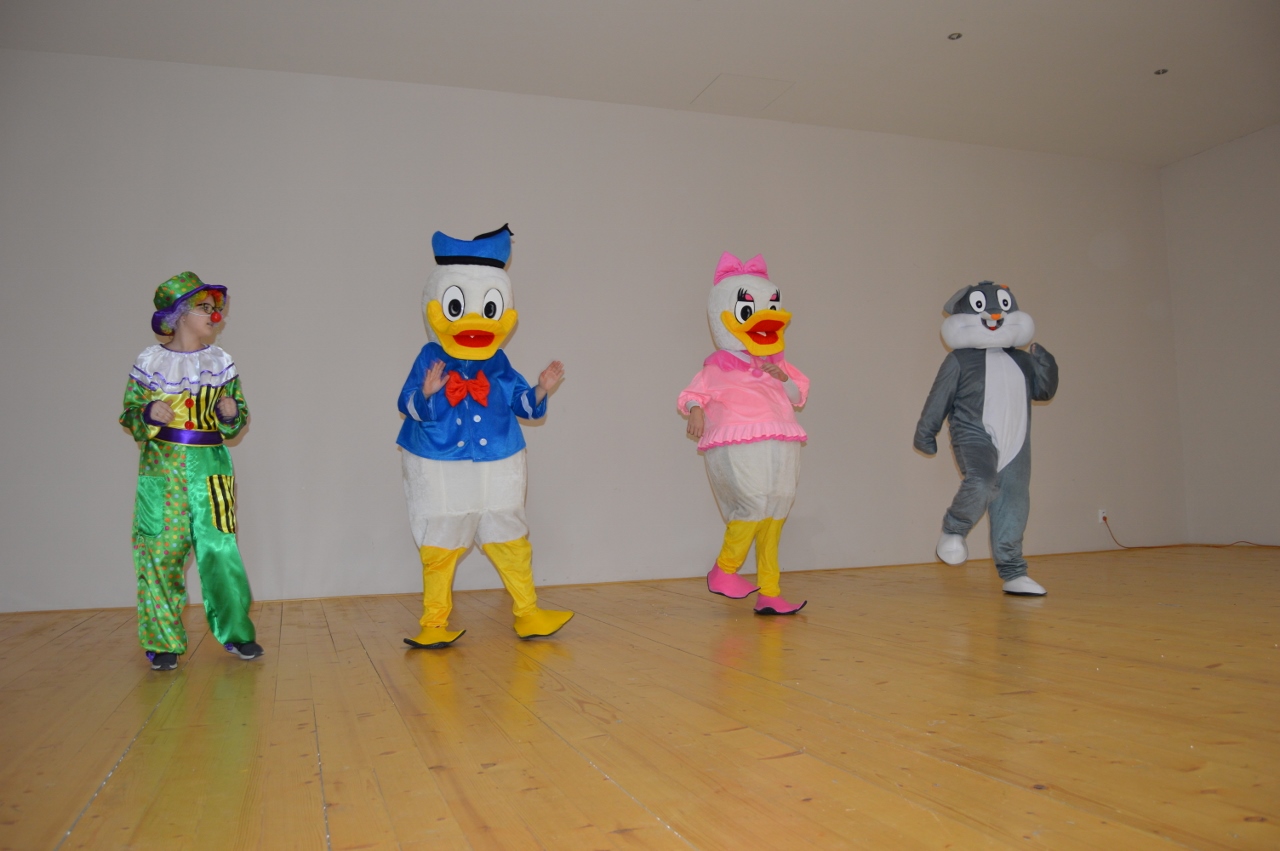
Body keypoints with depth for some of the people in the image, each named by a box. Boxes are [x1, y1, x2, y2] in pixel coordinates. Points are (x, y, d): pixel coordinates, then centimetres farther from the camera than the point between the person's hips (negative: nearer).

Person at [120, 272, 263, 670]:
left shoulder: (221, 361, 8)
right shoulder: (150, 361, 2)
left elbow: (239, 420, 12)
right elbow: (129, 414, 6)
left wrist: (232, 414, -10)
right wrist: (150, 415, -15)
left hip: (210, 465, 1)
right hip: (162, 467, -1)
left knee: (220, 548, -1)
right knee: (161, 552, 1)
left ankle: (234, 630, 11)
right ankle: (163, 641, 12)